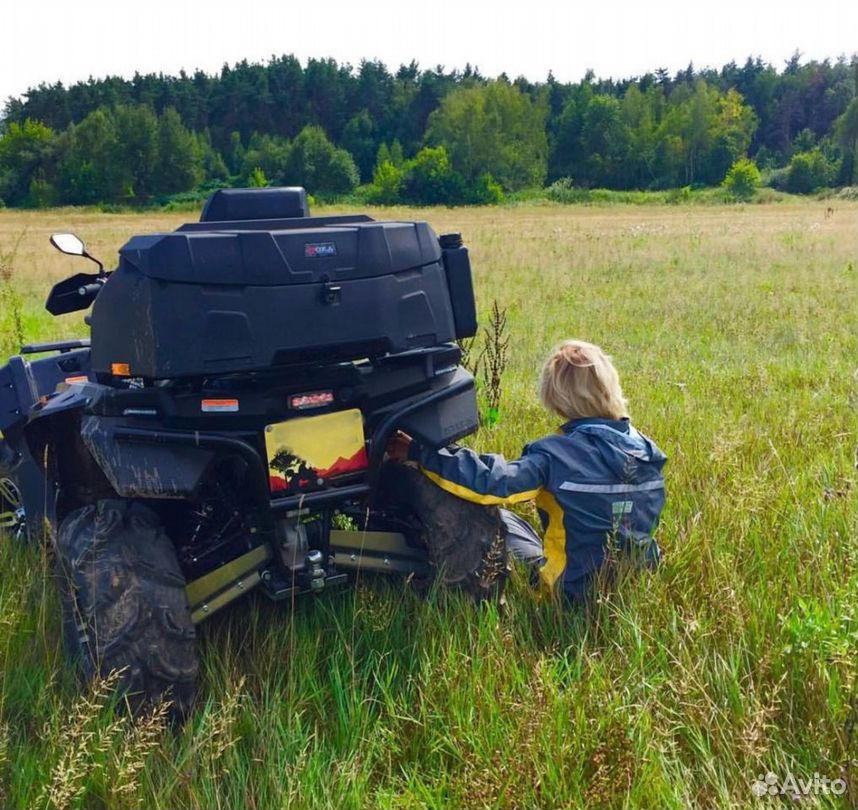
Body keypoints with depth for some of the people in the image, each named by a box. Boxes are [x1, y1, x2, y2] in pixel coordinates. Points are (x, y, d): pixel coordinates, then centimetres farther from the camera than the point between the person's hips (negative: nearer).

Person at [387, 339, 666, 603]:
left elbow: (492, 482, -29)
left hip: (582, 588, -6)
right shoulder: (647, 449, -4)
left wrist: (419, 453, -22)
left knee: (501, 519, 13)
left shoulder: (555, 455, -22)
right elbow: (652, 513, 9)